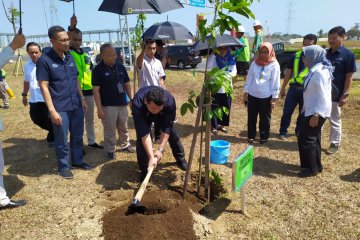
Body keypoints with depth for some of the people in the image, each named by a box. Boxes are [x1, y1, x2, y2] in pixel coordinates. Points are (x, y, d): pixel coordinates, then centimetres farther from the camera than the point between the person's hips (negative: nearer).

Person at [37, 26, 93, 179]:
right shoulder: (44, 60, -10)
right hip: (60, 108, -6)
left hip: (76, 105, 6)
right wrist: (52, 110, -17)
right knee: (62, 140, 7)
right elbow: (44, 87, -13)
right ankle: (63, 166, 25)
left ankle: (77, 161, 34)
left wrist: (82, 99, 13)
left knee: (78, 136, 17)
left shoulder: (70, 58, 8)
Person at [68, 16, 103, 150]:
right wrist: (71, 28, -38)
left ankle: (91, 141, 29)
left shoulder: (85, 55, 11)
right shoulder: (68, 53, -5)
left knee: (90, 119, 16)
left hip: (88, 91, 6)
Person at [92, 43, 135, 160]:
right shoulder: (98, 70, -11)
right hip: (108, 106, -5)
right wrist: (99, 109, -17)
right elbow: (96, 90, -13)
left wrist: (131, 99, 9)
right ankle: (110, 150, 20)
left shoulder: (120, 67, 4)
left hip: (122, 104, 5)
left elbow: (127, 84, 12)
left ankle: (125, 145, 35)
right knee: (110, 130, 4)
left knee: (124, 128, 18)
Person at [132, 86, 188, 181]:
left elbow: (166, 128, -33)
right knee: (141, 138, -16)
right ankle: (144, 170, 2)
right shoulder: (137, 105, -46)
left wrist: (160, 149, -36)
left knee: (172, 134, 8)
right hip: (144, 116, -1)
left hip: (163, 115, 1)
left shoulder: (170, 101, -43)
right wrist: (151, 157, -47)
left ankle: (181, 159, 34)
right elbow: (144, 134, -45)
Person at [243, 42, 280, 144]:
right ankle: (251, 136, 24)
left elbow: (275, 82, -6)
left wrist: (274, 98, -9)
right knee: (251, 117, 10)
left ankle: (264, 137, 24)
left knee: (265, 118, 8)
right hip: (252, 95, 3)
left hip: (266, 97, -3)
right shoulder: (254, 63, 5)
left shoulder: (274, 65, -5)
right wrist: (245, 93, 4)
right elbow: (249, 78, 7)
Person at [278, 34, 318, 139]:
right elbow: (288, 73, 9)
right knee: (287, 112, 2)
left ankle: (299, 131, 30)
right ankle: (283, 132, 15)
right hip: (293, 87, 1)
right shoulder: (296, 56, 4)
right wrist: (283, 88, 9)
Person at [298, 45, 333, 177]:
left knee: (305, 138, -4)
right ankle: (316, 165, 28)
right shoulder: (315, 70, 10)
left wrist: (316, 115, -25)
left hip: (317, 112, -10)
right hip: (313, 110, 10)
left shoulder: (319, 72, -21)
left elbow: (323, 96, -24)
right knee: (313, 138, 16)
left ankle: (312, 168, 8)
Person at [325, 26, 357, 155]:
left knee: (335, 120, 7)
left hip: (335, 94, -5)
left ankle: (334, 144, 20)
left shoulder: (348, 54, -9)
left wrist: (345, 94, -14)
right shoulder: (325, 53, 6)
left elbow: (349, 77, -10)